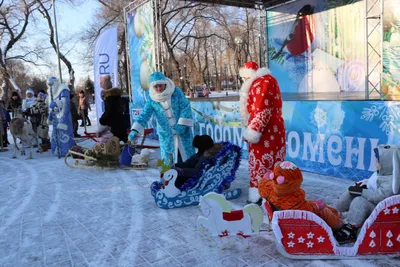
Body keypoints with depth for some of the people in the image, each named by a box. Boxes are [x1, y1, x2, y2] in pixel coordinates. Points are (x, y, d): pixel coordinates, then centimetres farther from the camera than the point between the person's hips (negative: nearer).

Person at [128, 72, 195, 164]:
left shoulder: (176, 92, -9)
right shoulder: (152, 100, -5)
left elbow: (185, 107, -10)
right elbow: (144, 115, -9)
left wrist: (182, 125, -18)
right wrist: (135, 130, -22)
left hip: (182, 131, -1)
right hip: (166, 135, 1)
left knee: (186, 154, 10)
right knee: (169, 159, 6)